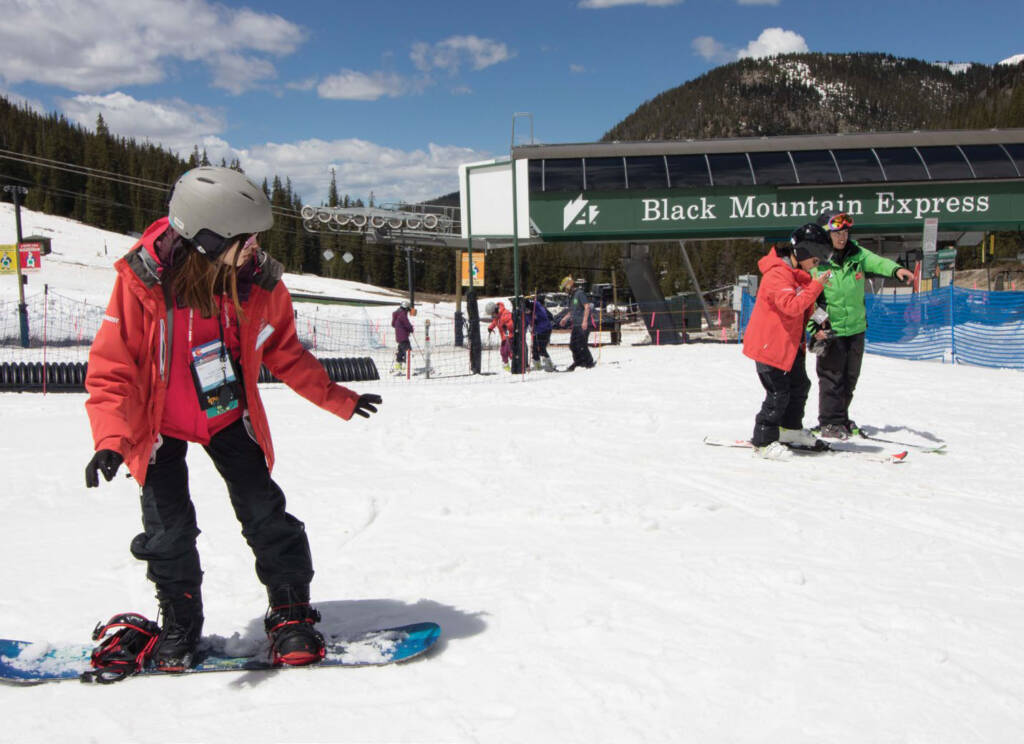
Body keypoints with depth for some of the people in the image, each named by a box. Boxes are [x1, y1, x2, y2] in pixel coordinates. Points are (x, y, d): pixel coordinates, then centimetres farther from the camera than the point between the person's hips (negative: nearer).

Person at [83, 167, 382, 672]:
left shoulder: (259, 283, -14)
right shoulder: (142, 283, -25)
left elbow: (285, 354, 3)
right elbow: (111, 369, -21)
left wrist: (336, 398, 8)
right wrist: (111, 440, -36)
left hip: (229, 416, 2)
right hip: (160, 423, -2)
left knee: (264, 512, -4)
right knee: (169, 527, -1)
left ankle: (291, 613, 14)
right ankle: (179, 621, 25)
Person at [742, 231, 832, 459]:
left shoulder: (798, 274, 11)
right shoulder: (777, 274, -22)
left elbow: (804, 307, 21)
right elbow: (792, 306, -34)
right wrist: (815, 285, -30)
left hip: (790, 344, 10)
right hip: (769, 344, -10)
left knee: (800, 385, 18)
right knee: (778, 394, -7)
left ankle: (790, 429, 36)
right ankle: (763, 441, 5)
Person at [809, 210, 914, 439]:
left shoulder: (856, 254, 3)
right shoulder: (816, 263, -10)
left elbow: (876, 262, -13)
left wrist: (896, 269, -34)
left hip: (856, 328, 5)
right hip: (830, 331, -5)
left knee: (850, 377, 14)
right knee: (832, 377, -3)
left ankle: (841, 418, 29)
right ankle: (829, 422, 8)